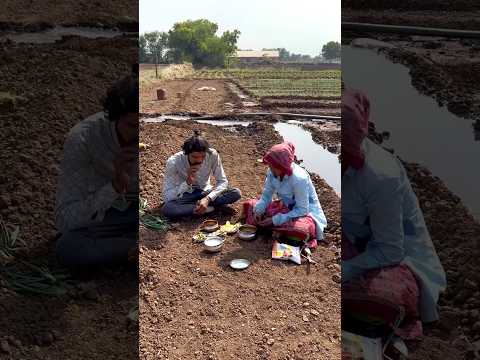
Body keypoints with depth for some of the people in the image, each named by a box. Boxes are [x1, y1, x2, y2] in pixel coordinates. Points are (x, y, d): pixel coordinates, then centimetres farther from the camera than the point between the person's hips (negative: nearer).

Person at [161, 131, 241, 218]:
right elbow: (166, 197, -27)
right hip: (185, 195, -1)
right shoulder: (173, 162, -27)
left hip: (204, 192, 2)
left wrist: (207, 199, -30)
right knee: (167, 209, -35)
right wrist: (187, 182, -40)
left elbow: (223, 181, -14)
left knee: (236, 193, -21)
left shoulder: (213, 155, -23)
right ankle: (210, 208, -22)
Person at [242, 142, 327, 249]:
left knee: (301, 229, -41)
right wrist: (258, 210, -23)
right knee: (249, 204, -3)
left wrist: (275, 220, -30)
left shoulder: (299, 178, -31)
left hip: (305, 211, -7)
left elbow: (302, 210, -27)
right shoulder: (272, 172, -14)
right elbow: (266, 195, -3)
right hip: (285, 207, 7)